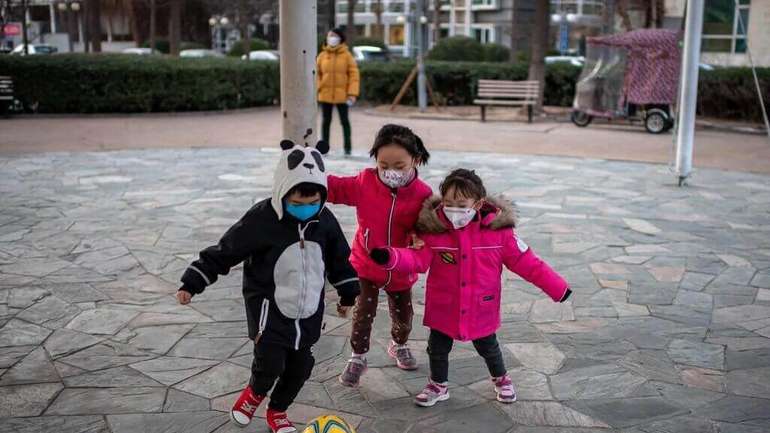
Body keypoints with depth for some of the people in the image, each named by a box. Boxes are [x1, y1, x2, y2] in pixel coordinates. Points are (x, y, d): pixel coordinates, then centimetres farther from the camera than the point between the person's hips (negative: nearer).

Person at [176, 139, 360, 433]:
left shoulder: (325, 221, -5)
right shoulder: (261, 220, -19)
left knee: (300, 367, 10)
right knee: (270, 364, -13)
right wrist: (192, 284, -10)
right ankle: (255, 392, 25)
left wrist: (350, 294, 16)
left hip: (308, 312, 5)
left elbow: (339, 261, 12)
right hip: (269, 309, -4)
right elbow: (223, 252, -11)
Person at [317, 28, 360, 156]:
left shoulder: (347, 55, -3)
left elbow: (354, 74, -5)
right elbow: (317, 74, 8)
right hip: (325, 95, 2)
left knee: (344, 121, 5)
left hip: (342, 95, -2)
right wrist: (316, 90, -2)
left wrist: (352, 94, -12)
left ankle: (348, 147, 13)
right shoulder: (322, 55, 4)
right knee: (326, 121, 9)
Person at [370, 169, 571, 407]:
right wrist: (390, 257, -38)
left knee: (488, 348, 21)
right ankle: (438, 385, 43)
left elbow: (526, 262, -10)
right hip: (443, 309, 0)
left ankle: (501, 379, 51)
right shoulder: (433, 228, -16)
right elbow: (417, 259, -18)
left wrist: (556, 287, -10)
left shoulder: (498, 229, -17)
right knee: (437, 349, 16)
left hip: (482, 309, 0)